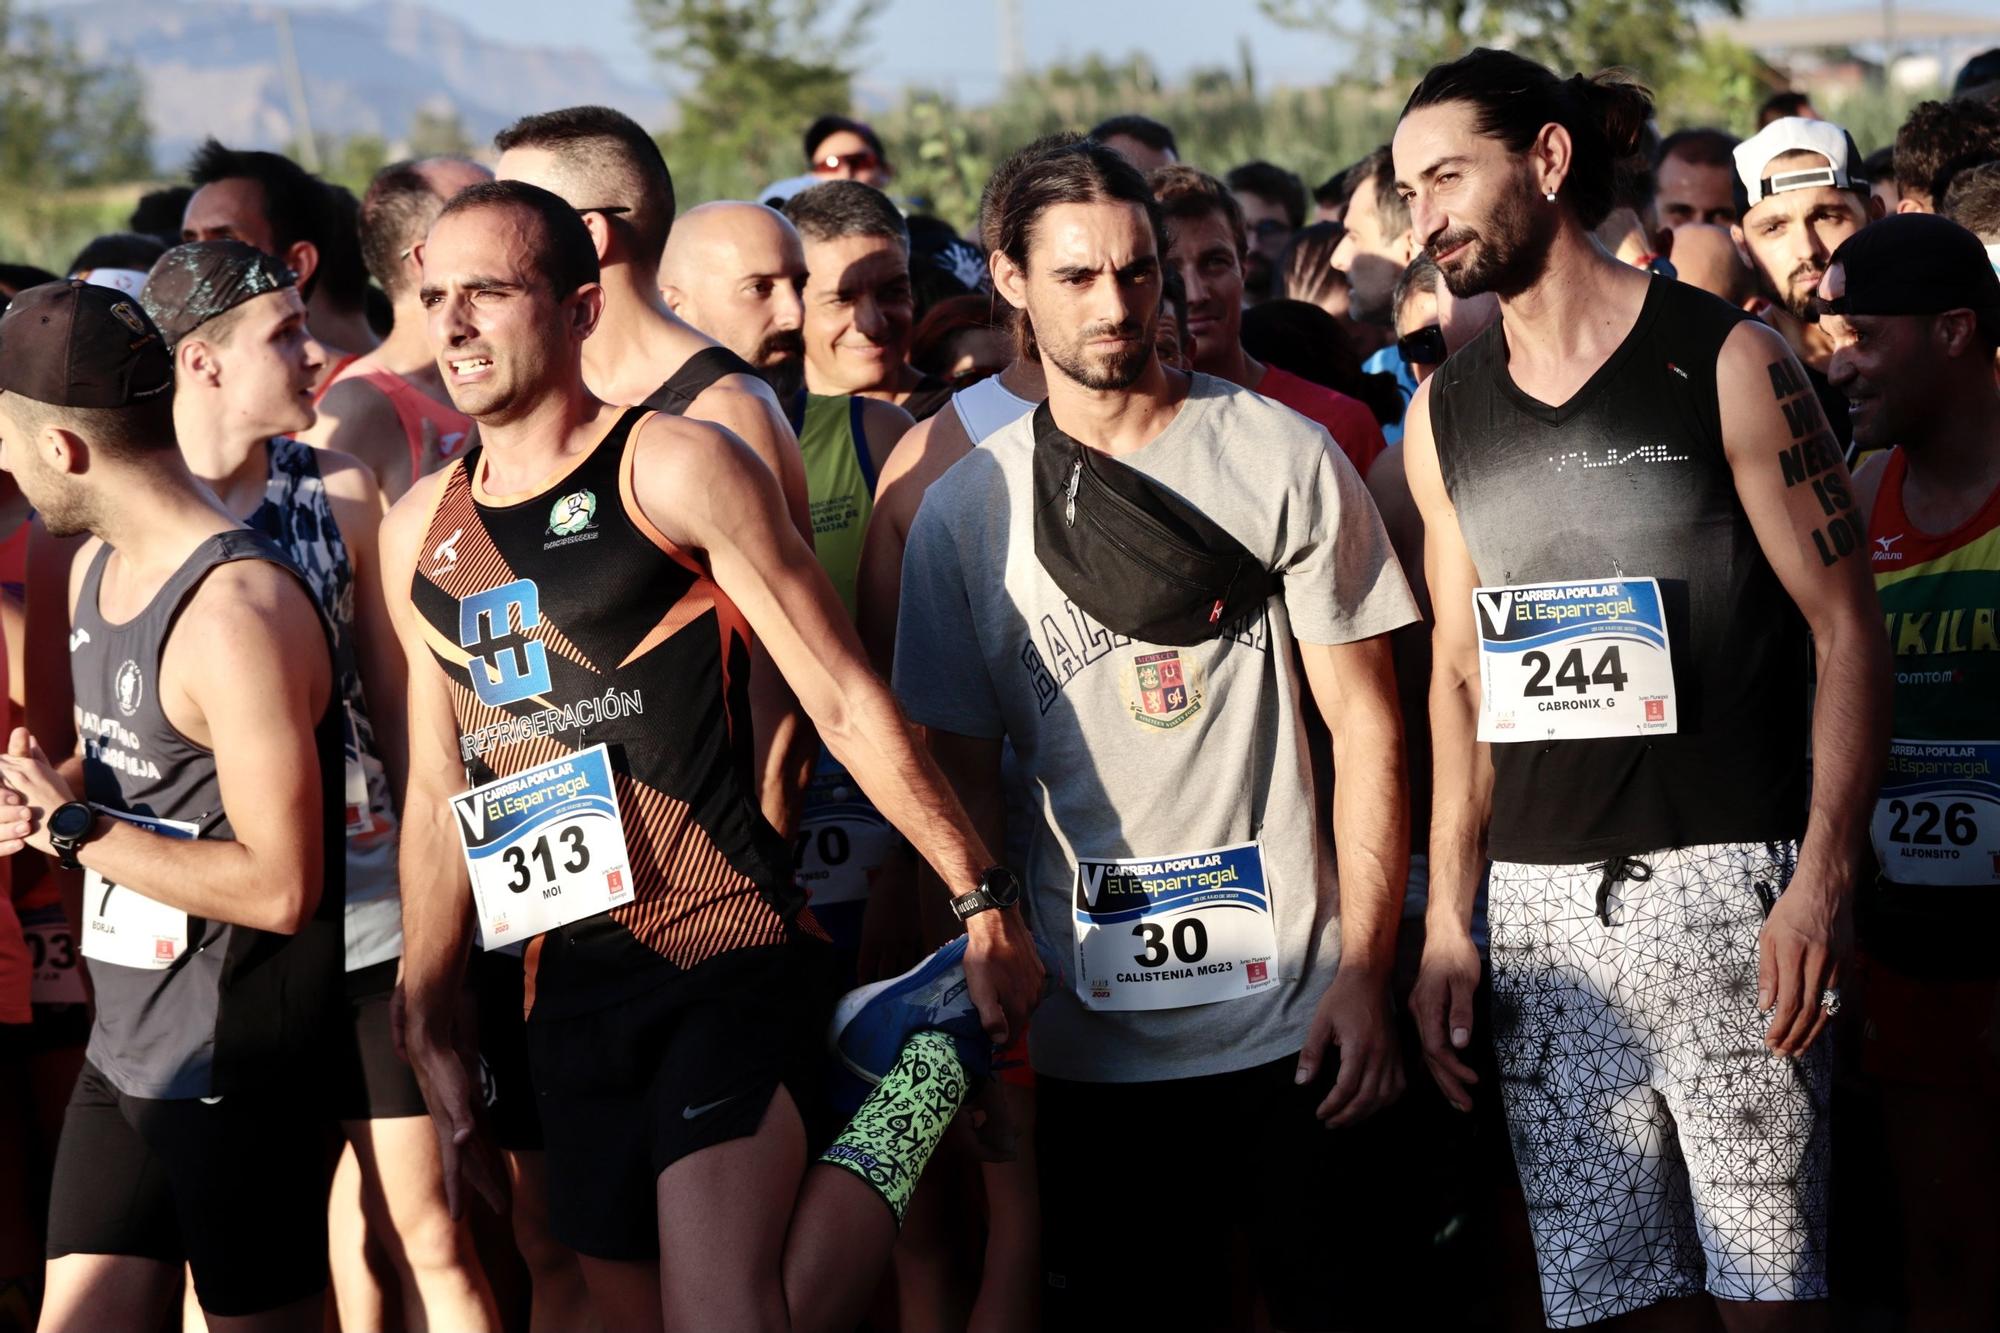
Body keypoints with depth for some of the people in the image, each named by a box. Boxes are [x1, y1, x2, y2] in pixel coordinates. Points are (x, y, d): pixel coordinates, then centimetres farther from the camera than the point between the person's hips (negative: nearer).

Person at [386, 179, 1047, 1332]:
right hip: (571, 997, 6)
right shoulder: (420, 534, 14)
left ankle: (920, 1080, 3)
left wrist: (983, 900, -6)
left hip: (727, 960, -6)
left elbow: (846, 702, -4)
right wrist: (432, 1032, 19)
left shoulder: (676, 469, -4)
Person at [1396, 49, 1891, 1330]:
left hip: (1723, 883, -4)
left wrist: (1822, 880, -14)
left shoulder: (1729, 363, -3)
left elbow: (1847, 627, -4)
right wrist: (1448, 920, 10)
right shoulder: (1445, 411, 12)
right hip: (1541, 903, 5)